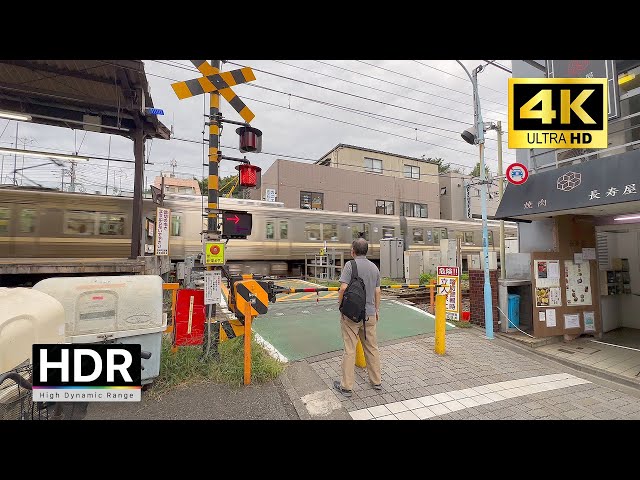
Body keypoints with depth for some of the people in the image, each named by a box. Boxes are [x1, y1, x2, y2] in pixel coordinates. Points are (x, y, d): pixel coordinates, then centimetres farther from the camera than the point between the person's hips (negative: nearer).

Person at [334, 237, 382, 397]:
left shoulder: (350, 265, -12)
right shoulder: (374, 267, 6)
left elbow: (343, 288, -19)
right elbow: (377, 291, 9)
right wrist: (377, 310, 19)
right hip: (370, 314, 6)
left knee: (350, 350, 3)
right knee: (372, 348, 17)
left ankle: (346, 387, 14)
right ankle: (376, 381, 31)